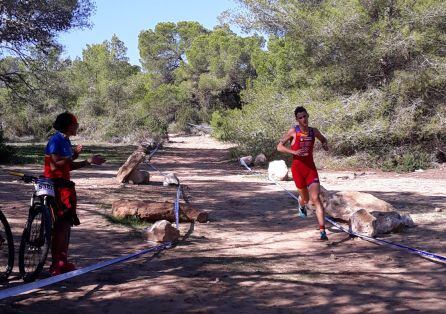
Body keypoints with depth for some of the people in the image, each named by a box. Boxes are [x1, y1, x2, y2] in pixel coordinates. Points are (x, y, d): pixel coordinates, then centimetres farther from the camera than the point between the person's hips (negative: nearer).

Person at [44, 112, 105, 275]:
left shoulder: (66, 141, 14)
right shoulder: (56, 141, -14)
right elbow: (54, 165, -20)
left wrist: (89, 161, 11)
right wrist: (72, 155, -19)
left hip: (65, 185, 9)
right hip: (55, 186, -9)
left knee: (66, 224, 13)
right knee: (60, 226, -8)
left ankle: (63, 261, 22)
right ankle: (55, 265, -2)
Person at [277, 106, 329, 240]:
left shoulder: (314, 131, 3)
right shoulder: (293, 131, -7)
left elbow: (323, 139, 24)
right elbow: (279, 146, -7)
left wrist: (325, 144, 0)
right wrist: (294, 152, -21)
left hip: (311, 168, 1)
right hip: (297, 168, -1)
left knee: (316, 199, -12)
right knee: (306, 198, 14)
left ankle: (322, 230, -15)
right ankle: (301, 204, 55)